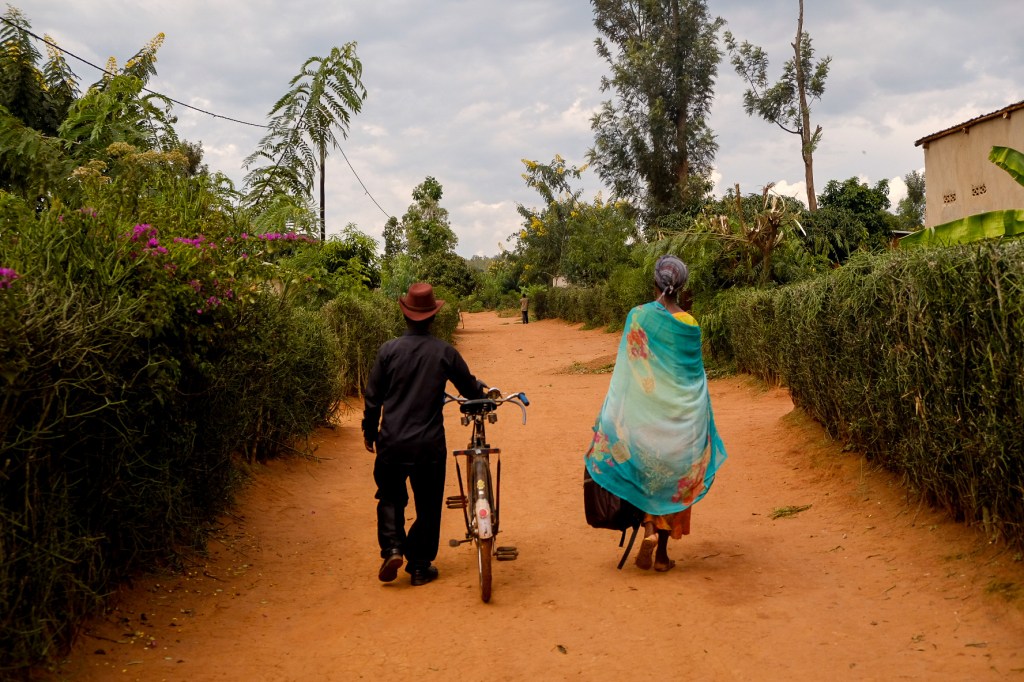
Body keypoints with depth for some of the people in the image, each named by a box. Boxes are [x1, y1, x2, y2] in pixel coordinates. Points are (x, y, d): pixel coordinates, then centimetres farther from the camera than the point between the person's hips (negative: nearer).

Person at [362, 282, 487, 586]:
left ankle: (392, 547, 1)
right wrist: (483, 389, 30)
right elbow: (470, 388, 6)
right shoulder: (444, 352, -6)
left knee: (390, 497, 20)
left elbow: (372, 397, -1)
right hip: (430, 444, 0)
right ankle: (420, 567, 19)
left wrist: (369, 431, 14)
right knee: (428, 505, 13)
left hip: (393, 441, 0)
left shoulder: (389, 350, -7)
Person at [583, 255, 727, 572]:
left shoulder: (638, 316, -7)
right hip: (679, 415, 1)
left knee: (644, 473, 17)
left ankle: (649, 528, -6)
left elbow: (626, 369, -5)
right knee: (672, 477, 10)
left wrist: (611, 418, 2)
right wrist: (702, 424, 12)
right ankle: (662, 553, 13)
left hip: (643, 412, -1)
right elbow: (696, 377, 1)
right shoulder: (689, 325, -4)